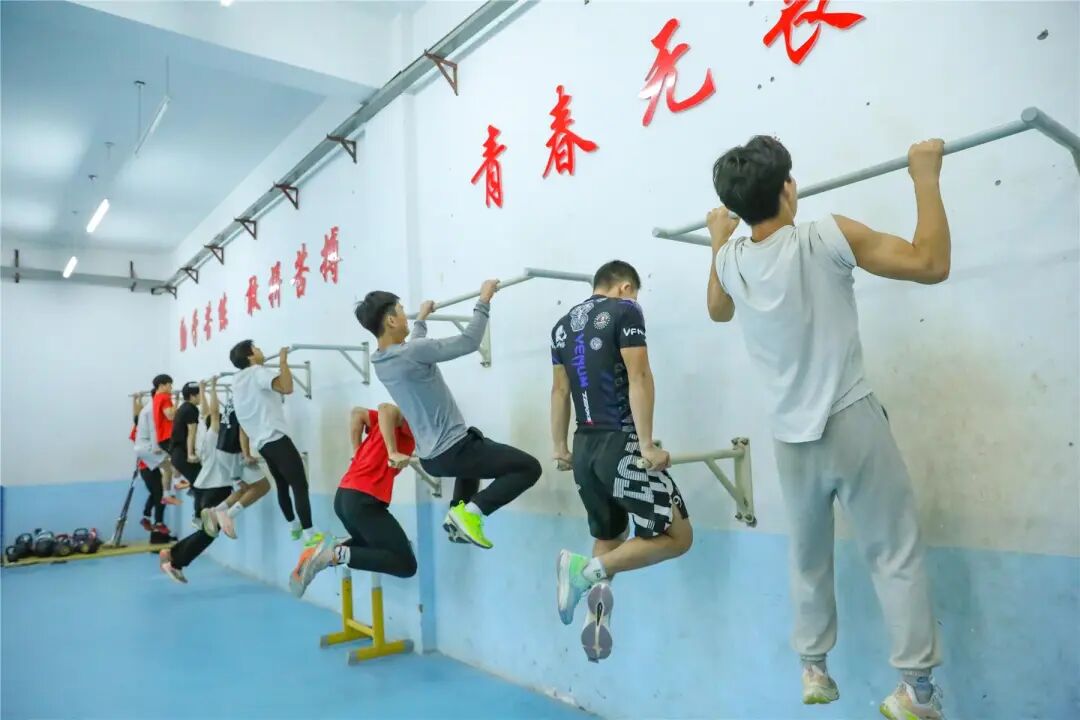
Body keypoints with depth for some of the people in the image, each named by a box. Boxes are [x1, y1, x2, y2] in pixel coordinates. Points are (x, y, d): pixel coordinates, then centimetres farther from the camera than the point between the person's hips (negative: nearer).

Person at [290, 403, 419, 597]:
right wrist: (393, 453, -22)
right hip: (363, 500, -9)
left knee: (367, 543, 34)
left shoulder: (395, 421, 20)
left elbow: (358, 412, 13)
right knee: (407, 565, -6)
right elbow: (386, 409, -21)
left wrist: (357, 453, 15)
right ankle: (337, 553, -15)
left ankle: (318, 554, 9)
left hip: (344, 495, 9)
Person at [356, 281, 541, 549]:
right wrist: (484, 301, -11)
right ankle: (470, 511, -11)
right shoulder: (412, 353, -24)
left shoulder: (381, 362, 4)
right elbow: (468, 342, -21)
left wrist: (421, 319, 40)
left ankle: (457, 512, 24)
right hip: (451, 452, -9)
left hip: (430, 456, 9)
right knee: (529, 467, -3)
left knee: (475, 451, 40)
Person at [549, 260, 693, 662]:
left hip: (584, 448, 8)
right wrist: (647, 444, -15)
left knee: (607, 540, 21)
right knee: (677, 536, -2)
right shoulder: (625, 311, -3)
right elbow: (639, 377, -13)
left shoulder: (563, 324, 16)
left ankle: (596, 616, 11)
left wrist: (559, 447, 22)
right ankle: (585, 571, -11)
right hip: (621, 444, -8)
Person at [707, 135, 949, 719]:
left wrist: (718, 239, 33)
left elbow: (717, 311, 24)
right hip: (851, 425, -4)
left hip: (792, 440, 4)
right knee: (895, 556, 8)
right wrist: (926, 176, -1)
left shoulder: (731, 262, 1)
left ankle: (813, 673, 30)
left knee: (808, 559, 21)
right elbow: (930, 263, -10)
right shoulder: (823, 239, -13)